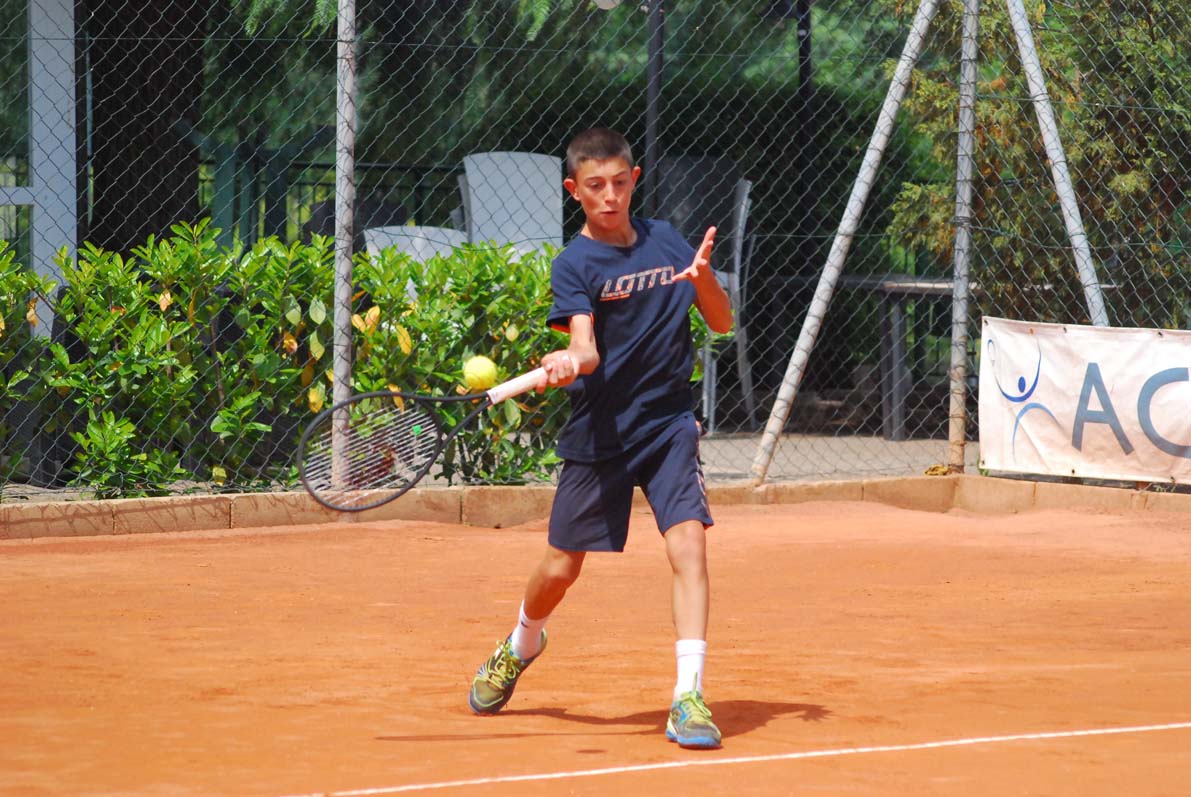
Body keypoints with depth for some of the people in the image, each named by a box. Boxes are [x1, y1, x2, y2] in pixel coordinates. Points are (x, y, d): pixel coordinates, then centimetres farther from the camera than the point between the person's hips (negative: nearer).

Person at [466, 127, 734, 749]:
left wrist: (704, 278, -13)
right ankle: (521, 646, 42)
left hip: (669, 424, 2)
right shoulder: (574, 265, -7)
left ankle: (689, 697, -18)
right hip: (599, 433, -2)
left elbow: (722, 323, 8)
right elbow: (586, 348, -21)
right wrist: (568, 362, -44)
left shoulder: (666, 242, 5)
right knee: (560, 569, 8)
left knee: (688, 543, -18)